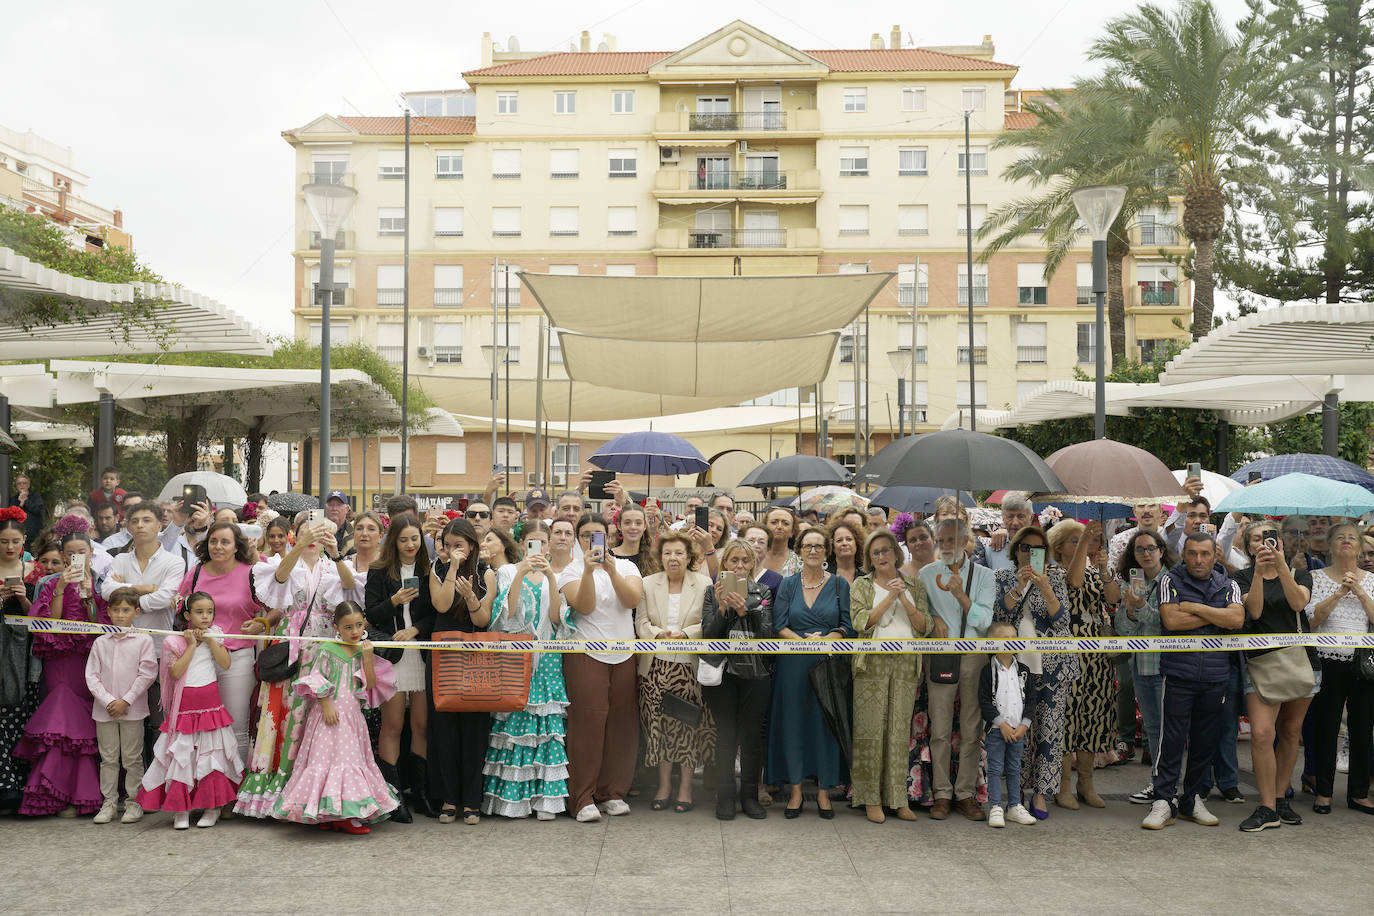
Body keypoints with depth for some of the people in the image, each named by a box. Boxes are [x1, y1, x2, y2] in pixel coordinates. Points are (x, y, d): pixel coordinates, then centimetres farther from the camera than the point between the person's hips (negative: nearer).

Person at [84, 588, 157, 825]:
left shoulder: (143, 640, -3)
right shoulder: (100, 643, 6)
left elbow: (147, 674, -7)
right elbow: (92, 676, 3)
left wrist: (126, 701, -11)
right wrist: (108, 701, -9)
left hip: (132, 709, -3)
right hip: (104, 710, 3)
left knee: (132, 758, 3)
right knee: (108, 758, 9)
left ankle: (135, 802, 12)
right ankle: (109, 802, 18)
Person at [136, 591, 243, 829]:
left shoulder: (215, 635, 6)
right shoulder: (174, 641, -1)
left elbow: (226, 664, -6)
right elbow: (175, 672, -13)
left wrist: (209, 639, -9)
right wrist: (191, 645, -11)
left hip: (210, 701, 2)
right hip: (185, 703, -1)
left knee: (211, 753, 3)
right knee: (182, 755, -2)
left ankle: (212, 807, 12)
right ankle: (180, 809, 8)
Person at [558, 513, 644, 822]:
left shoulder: (626, 566, 11)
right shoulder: (571, 570, 3)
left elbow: (633, 600, -7)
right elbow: (584, 606, -13)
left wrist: (612, 571, -18)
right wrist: (589, 570, -23)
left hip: (624, 656, 3)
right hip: (586, 655, -3)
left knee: (621, 724, 3)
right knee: (587, 722, -7)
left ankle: (612, 793, 14)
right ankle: (583, 798, -1)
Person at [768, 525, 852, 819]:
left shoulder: (839, 585, 5)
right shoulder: (788, 584, 6)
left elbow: (847, 627, 0)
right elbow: (779, 626, 0)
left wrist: (823, 640, -16)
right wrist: (803, 641, -16)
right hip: (793, 663, 1)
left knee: (826, 723, 2)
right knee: (793, 722, 2)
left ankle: (823, 791, 12)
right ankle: (795, 790, 11)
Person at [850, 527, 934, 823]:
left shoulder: (915, 585, 12)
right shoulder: (862, 585, 6)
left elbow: (925, 626, 2)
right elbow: (860, 622, -9)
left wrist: (904, 599, -9)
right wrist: (889, 597, -13)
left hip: (906, 663, 2)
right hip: (873, 663, -2)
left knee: (900, 731, 3)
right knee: (870, 730, -3)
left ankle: (898, 798, 10)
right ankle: (871, 798, 3)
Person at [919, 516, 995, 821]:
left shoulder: (984, 575, 6)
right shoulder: (927, 574, 8)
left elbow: (985, 621, -2)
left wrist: (961, 595, -15)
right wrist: (934, 619, -10)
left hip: (975, 656, 0)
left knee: (971, 729, 1)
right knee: (940, 730, -2)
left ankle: (966, 793, 8)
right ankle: (942, 793, 5)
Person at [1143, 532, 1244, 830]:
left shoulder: (1228, 586, 11)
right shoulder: (1171, 580, 2)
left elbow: (1237, 619, -7)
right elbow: (1171, 620, -12)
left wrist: (1194, 607, -10)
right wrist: (1216, 616, -6)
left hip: (1215, 675, 3)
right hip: (1178, 673, -3)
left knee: (1206, 740, 8)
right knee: (1172, 738, -7)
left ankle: (1191, 800, 19)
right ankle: (1163, 802, -1)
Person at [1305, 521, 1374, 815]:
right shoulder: (1318, 577, 4)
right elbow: (1312, 618, -8)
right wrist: (1339, 593, -15)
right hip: (1329, 661, -2)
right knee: (1326, 728, 1)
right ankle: (1323, 792, 10)